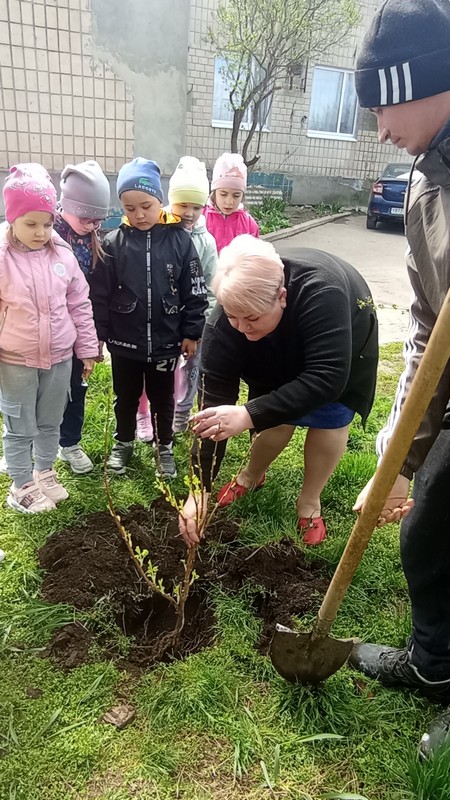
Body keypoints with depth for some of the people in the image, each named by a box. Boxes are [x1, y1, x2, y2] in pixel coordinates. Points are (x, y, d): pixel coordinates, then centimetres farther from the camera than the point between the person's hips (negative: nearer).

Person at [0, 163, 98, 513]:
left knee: (51, 423, 18)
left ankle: (45, 474, 39)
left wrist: (88, 349, 6)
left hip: (60, 357, 4)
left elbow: (80, 304, 5)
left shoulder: (63, 255, -2)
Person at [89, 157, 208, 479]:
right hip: (125, 341, 1)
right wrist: (99, 335, -1)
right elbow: (100, 294, -2)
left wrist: (192, 333, -2)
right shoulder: (113, 243, -6)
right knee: (126, 397, 18)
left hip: (166, 341, 0)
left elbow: (194, 291, -3)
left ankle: (165, 446, 36)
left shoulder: (179, 240, -7)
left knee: (163, 398, 16)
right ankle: (124, 442, 40)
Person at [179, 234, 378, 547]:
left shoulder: (321, 293, -45)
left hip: (343, 347, -1)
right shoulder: (223, 325, -35)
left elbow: (327, 378, -49)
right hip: (282, 355, 2)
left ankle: (310, 501, 12)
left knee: (330, 416, -11)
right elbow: (215, 405, -35)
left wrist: (250, 414, -56)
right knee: (280, 415, -8)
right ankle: (252, 475, 23)